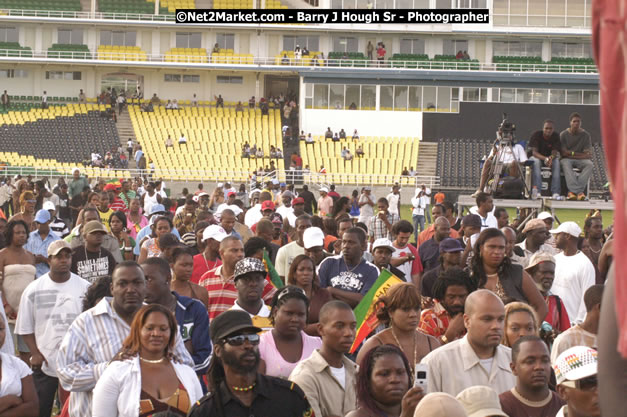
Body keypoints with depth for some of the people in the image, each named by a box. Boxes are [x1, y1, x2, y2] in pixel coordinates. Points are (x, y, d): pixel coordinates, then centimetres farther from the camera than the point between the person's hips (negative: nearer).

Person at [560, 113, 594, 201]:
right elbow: (564, 152, -7)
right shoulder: (563, 134, -1)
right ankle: (579, 192, -52)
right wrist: (581, 154, -6)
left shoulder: (585, 135, 4)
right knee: (565, 164, -37)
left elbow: (588, 155, -2)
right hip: (566, 159, -2)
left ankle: (573, 191, -43)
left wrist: (571, 154, -12)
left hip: (581, 160, 2)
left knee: (590, 164, -30)